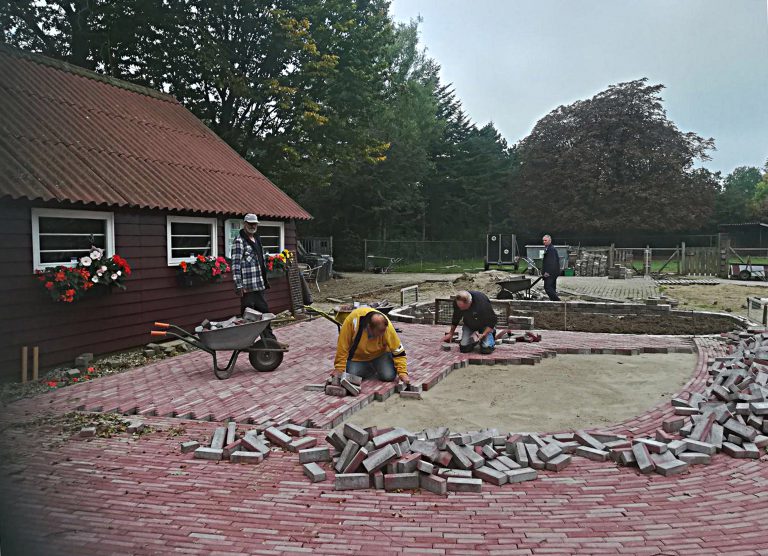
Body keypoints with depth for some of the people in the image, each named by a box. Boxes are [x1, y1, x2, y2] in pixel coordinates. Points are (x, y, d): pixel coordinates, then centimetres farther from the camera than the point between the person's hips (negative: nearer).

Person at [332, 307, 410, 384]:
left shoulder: (387, 327, -31)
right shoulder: (353, 319, -33)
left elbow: (398, 351, -20)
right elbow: (342, 346, -23)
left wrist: (402, 372, -27)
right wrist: (339, 368, -20)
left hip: (380, 354, -1)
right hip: (358, 356, 1)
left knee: (389, 376, -21)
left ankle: (377, 368, 14)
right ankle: (371, 370, 15)